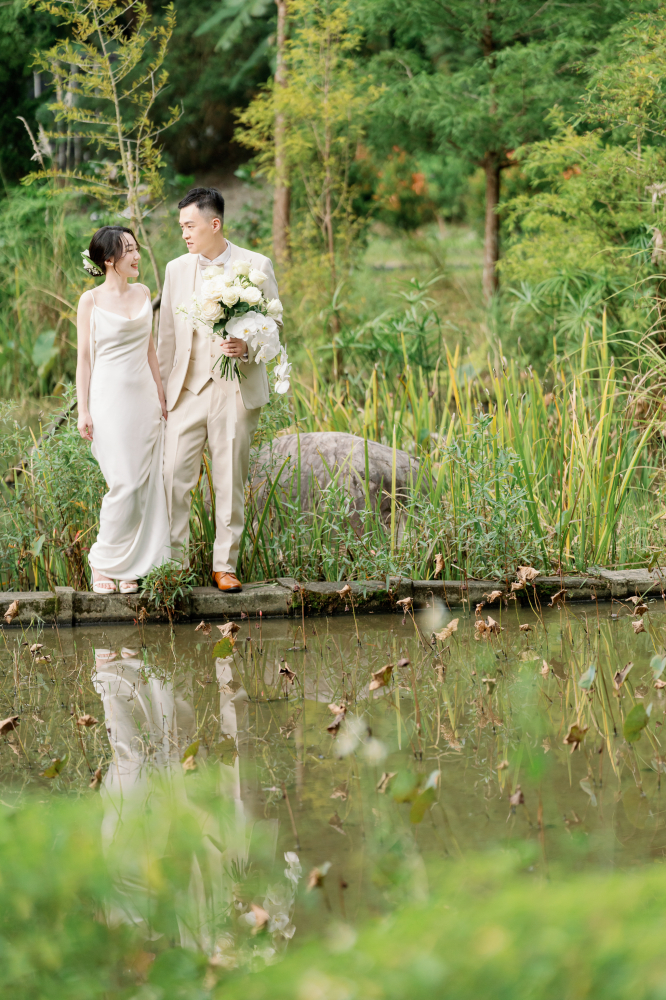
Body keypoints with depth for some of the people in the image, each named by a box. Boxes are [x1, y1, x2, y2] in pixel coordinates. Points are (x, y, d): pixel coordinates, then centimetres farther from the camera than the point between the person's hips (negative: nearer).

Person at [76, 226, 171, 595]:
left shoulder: (142, 294, 10)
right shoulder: (91, 301, -3)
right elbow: (84, 357, -2)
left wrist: (160, 395, 14)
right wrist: (83, 410, -6)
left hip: (143, 396, 5)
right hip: (110, 397, -5)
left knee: (146, 484, 1)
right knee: (125, 484, -11)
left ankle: (129, 567, 8)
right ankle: (103, 562, 4)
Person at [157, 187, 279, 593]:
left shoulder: (257, 266, 1)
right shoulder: (177, 269, 10)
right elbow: (167, 334, 14)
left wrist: (247, 348, -17)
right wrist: (161, 389, 11)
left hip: (237, 390, -2)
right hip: (188, 388, 2)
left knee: (231, 482, 2)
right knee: (174, 478, -6)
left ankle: (225, 565, 12)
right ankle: (174, 563, 1)